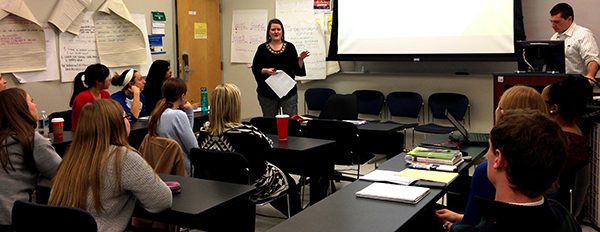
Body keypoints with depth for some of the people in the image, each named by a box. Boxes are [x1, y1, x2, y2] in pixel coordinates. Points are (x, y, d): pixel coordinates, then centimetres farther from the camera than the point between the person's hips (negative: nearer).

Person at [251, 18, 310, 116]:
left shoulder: (290, 47, 7)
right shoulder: (262, 48, 5)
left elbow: (297, 70, 6)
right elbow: (255, 68, 2)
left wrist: (301, 59, -11)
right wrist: (266, 70, -15)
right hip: (267, 93, 0)